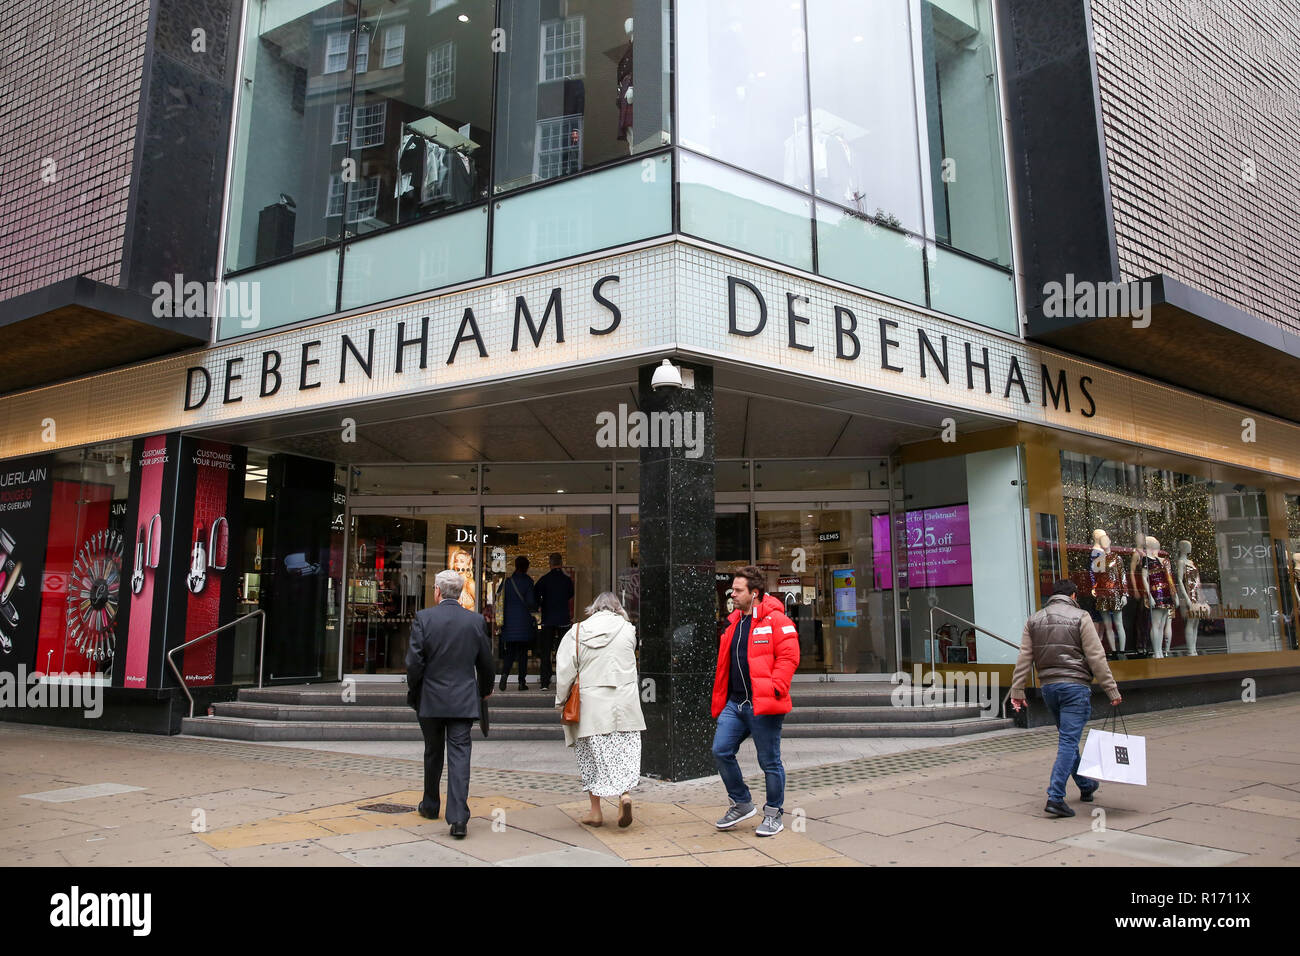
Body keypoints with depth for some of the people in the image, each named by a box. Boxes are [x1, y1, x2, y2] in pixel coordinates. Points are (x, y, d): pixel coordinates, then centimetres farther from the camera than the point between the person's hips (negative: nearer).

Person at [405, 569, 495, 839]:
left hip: (430, 699, 0)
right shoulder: (476, 621, -2)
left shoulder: (423, 618, -8)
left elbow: (414, 661, -9)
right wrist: (484, 690, 22)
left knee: (433, 753, 18)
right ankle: (458, 818, -9)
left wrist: (413, 692, 6)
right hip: (464, 700, 0)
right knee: (459, 755, 0)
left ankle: (430, 806, 34)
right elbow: (486, 662, 6)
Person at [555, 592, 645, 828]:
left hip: (590, 706, 0)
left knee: (592, 755, 10)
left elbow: (565, 670, -1)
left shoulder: (577, 633, -1)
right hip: (624, 702, 0)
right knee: (625, 752, 9)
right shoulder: (627, 629, 0)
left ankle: (595, 811, 16)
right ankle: (624, 794, -13)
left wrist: (562, 701, 8)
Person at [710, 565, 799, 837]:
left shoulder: (776, 620, -7)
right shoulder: (733, 623, 17)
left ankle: (773, 814, 21)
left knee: (769, 761, 4)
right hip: (733, 703, 8)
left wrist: (775, 687, -21)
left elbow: (788, 656, -14)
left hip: (762, 705, -7)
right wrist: (719, 701, 18)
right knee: (721, 751, 3)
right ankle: (741, 804, 22)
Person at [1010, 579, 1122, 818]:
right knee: (1068, 740, -5)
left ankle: (1085, 785, 38)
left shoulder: (1034, 620, 10)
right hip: (1075, 685, -5)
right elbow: (1096, 657, -9)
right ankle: (1055, 798, -11)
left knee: (1068, 738, 21)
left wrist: (1017, 691, 6)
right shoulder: (1080, 617, -4)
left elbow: (1024, 659, 5)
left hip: (1048, 686, 5)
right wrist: (1112, 690, -5)